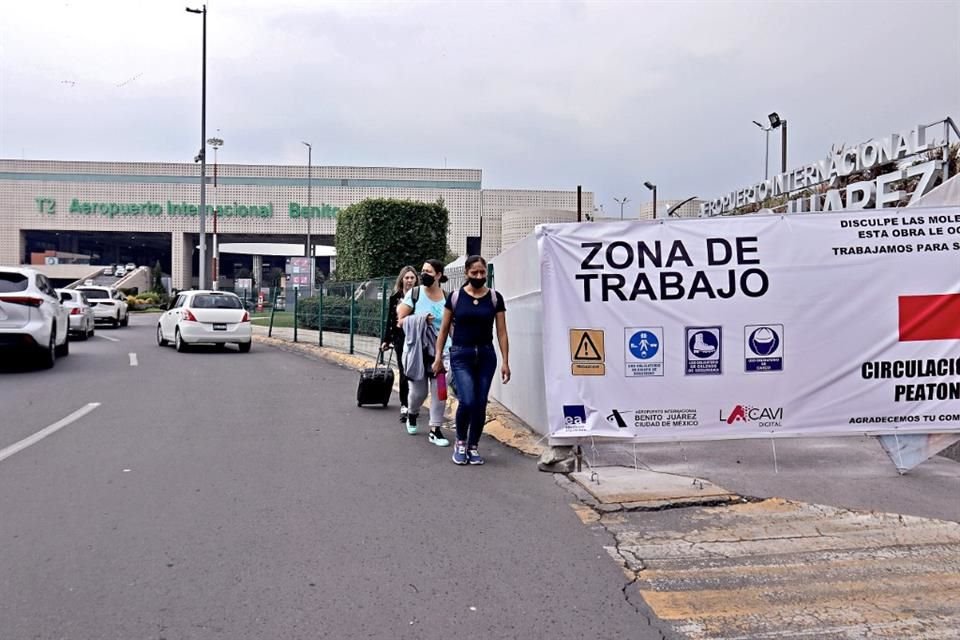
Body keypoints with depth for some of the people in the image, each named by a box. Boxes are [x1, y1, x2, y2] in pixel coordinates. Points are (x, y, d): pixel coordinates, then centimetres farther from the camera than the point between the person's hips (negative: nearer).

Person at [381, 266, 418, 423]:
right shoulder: (395, 297, 6)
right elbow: (390, 320, 10)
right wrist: (386, 340, 9)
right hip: (400, 339, 1)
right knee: (404, 373, 2)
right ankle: (404, 406, 9)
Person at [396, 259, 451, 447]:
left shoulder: (447, 298, 2)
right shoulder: (414, 293, -3)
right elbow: (400, 319, -3)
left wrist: (454, 346, 1)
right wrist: (420, 320, -16)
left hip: (440, 350, 1)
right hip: (417, 350, -1)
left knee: (439, 391, -4)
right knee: (419, 391, 7)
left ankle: (435, 430, 8)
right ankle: (411, 414, 40)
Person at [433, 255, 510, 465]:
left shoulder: (495, 298, 3)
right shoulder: (456, 297, 1)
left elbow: (501, 332, 3)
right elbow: (444, 329, 7)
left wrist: (505, 361, -2)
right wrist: (438, 357, 4)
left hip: (486, 355, 2)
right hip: (461, 355, -2)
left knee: (480, 403, 2)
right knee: (467, 401, -14)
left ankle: (473, 447, 20)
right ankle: (460, 443, 11)